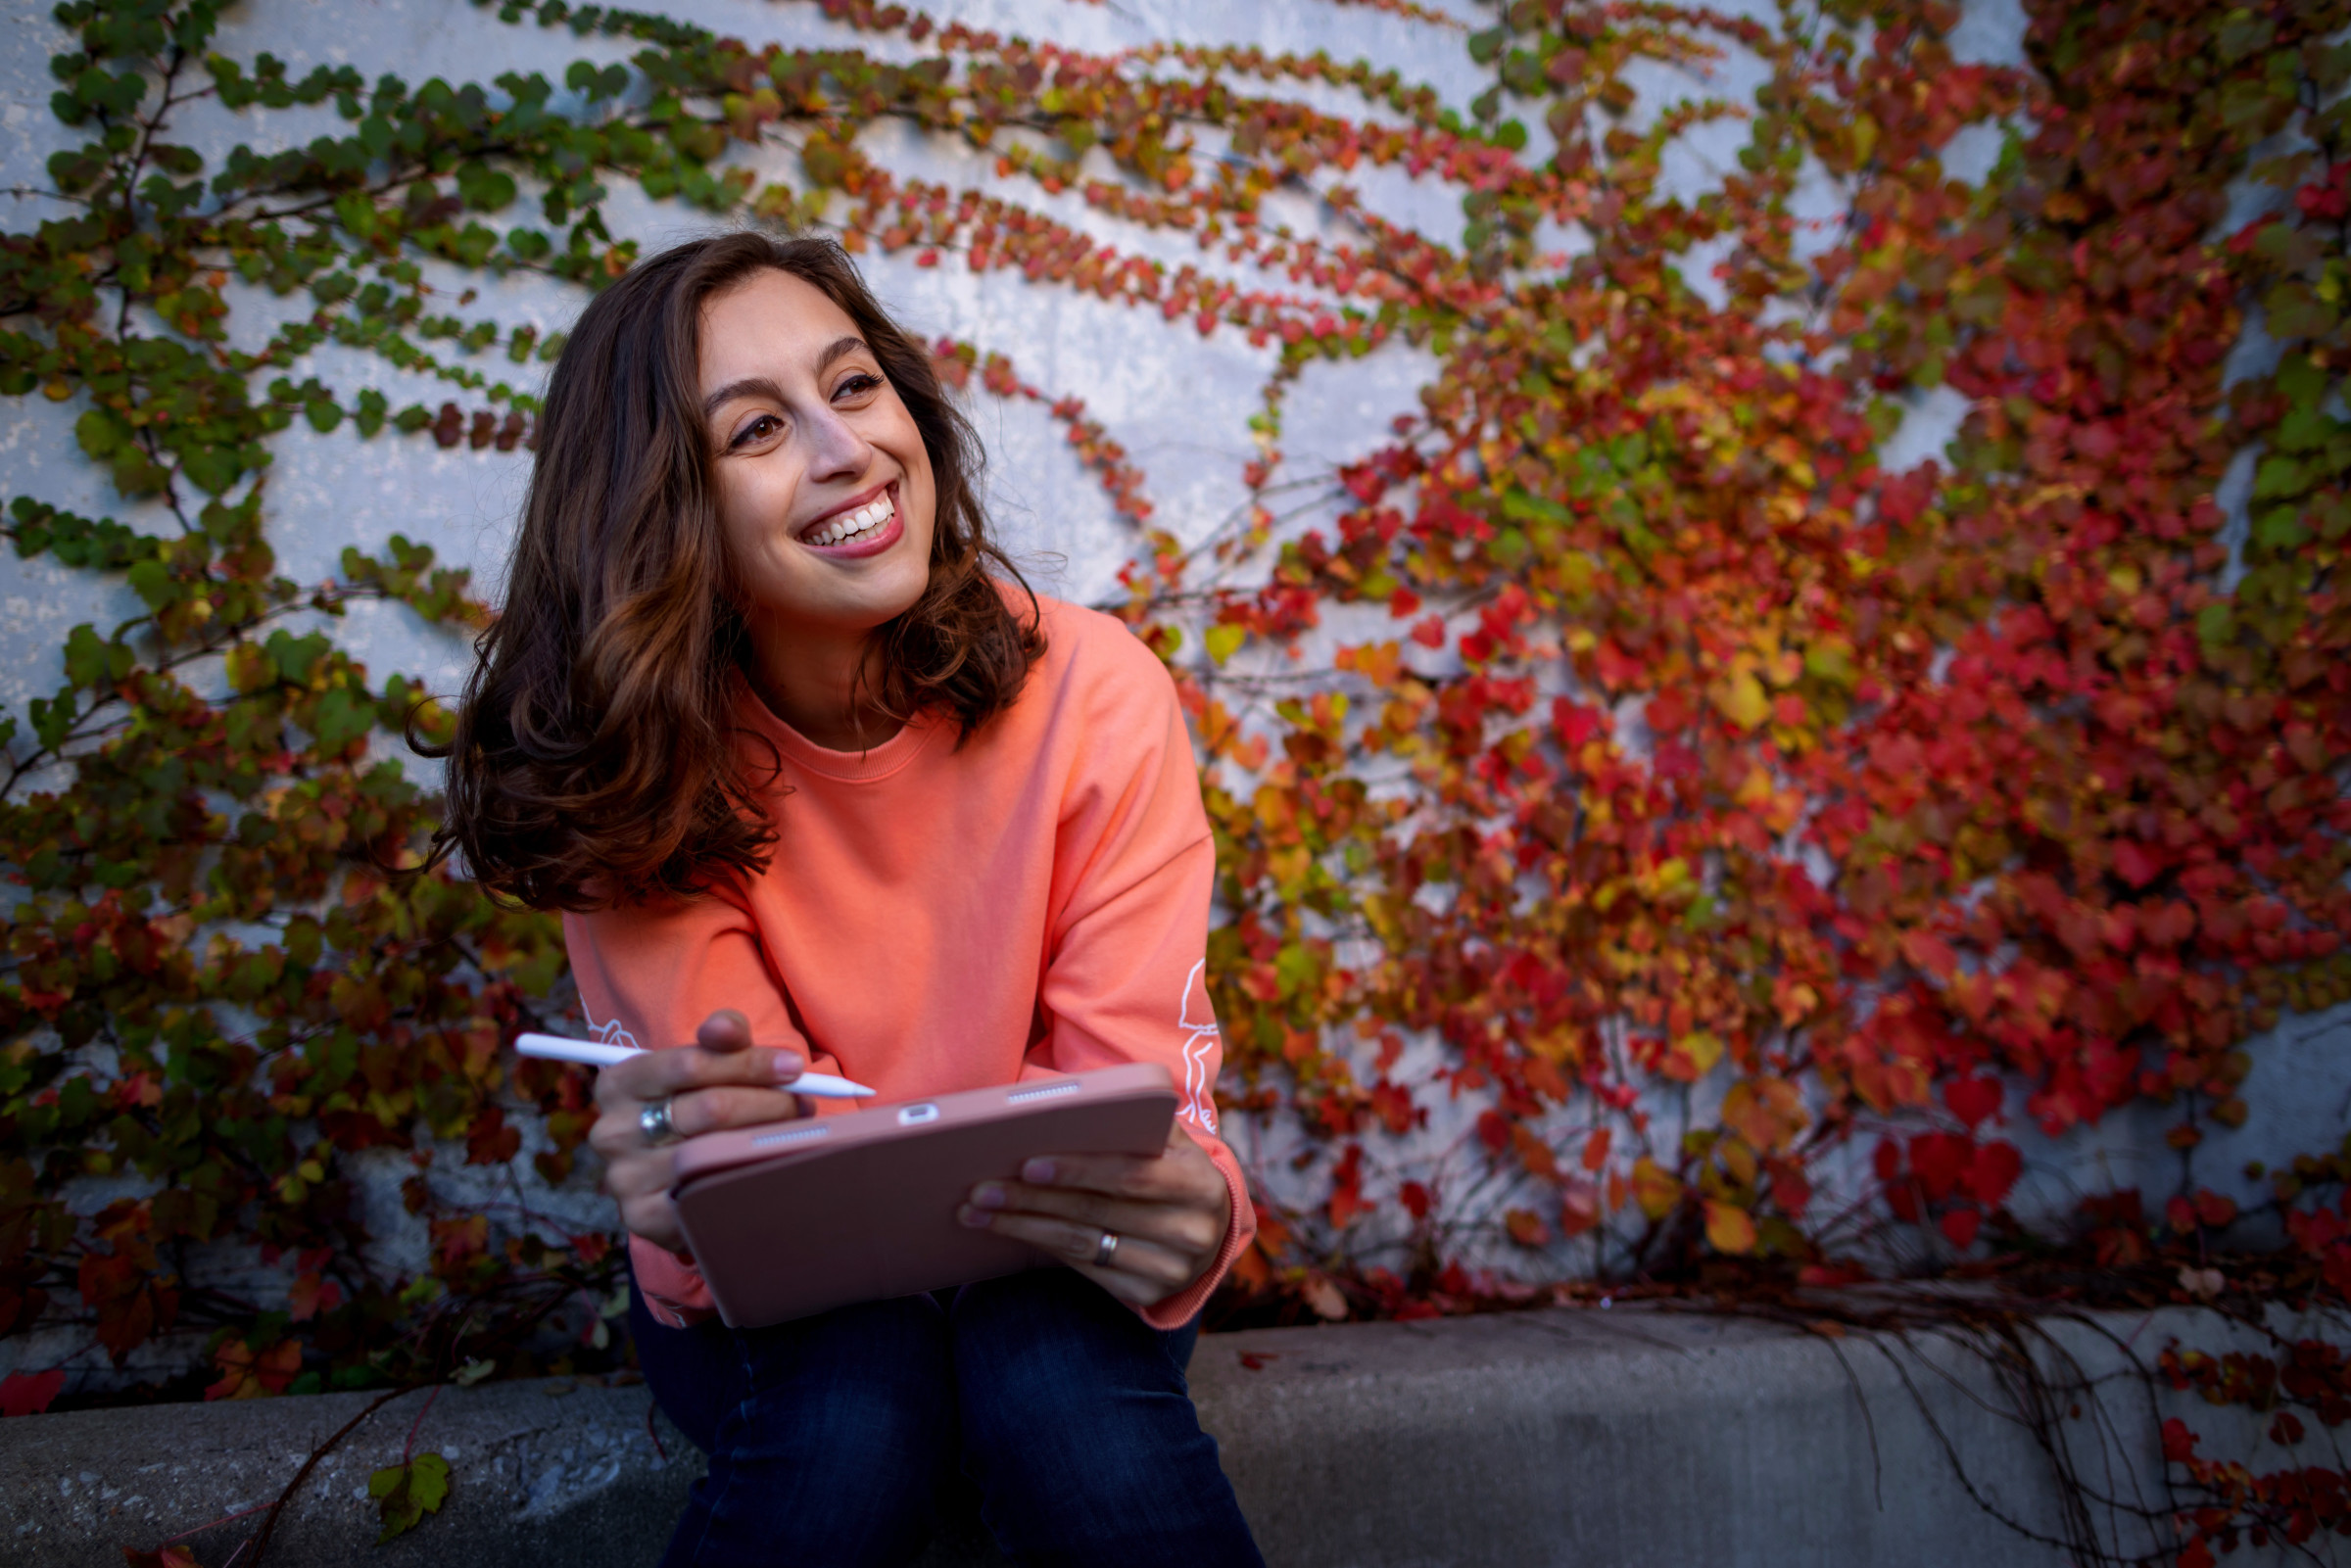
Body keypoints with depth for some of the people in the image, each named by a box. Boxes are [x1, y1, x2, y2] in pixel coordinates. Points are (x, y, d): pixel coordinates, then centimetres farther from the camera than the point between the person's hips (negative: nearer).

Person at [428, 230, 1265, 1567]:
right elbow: (733, 1127, -20)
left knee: (1065, 1397, -31)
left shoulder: (1091, 694, -18)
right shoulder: (640, 765, -16)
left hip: (1036, 1250, 0)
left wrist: (1192, 1216, -42)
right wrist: (678, 1202, -45)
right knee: (851, 1416, -31)